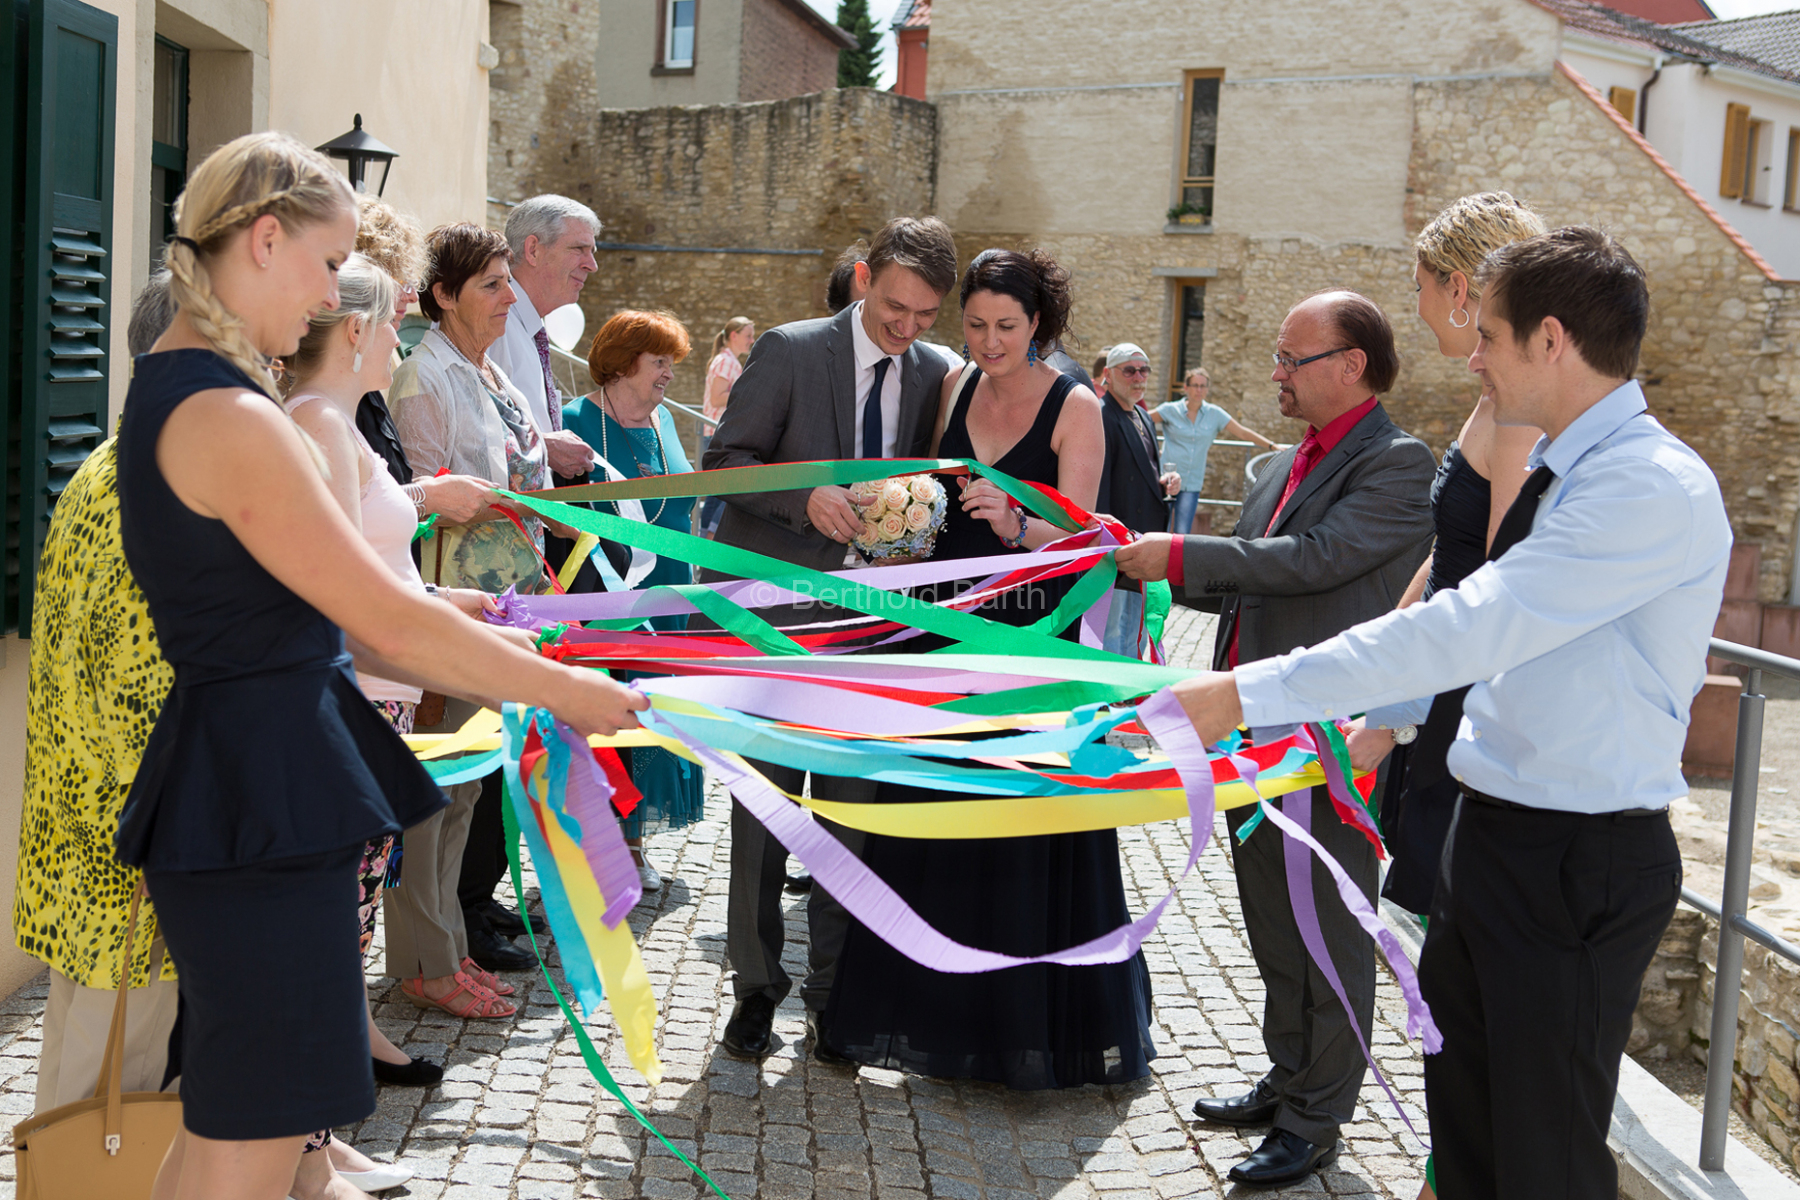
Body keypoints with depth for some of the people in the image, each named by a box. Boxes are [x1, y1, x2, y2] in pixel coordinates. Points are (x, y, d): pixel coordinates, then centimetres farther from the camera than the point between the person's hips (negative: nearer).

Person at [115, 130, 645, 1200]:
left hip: (244, 779, 10)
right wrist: (567, 693, -7)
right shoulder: (227, 418, -20)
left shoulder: (173, 390, 13)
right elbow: (390, 625, -18)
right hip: (263, 796, -10)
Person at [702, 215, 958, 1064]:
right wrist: (807, 497, -22)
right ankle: (756, 985, 16)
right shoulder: (789, 352, -5)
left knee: (852, 807, 8)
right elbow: (724, 460, -6)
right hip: (777, 611, -3)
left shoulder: (932, 376, 7)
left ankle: (834, 986, 19)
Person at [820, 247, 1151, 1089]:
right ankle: (947, 1014, 24)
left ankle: (1040, 1023, 15)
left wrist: (1014, 524, -31)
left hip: (1036, 639, -5)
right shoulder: (954, 388, 8)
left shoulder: (1075, 408, -7)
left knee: (1034, 838, 0)